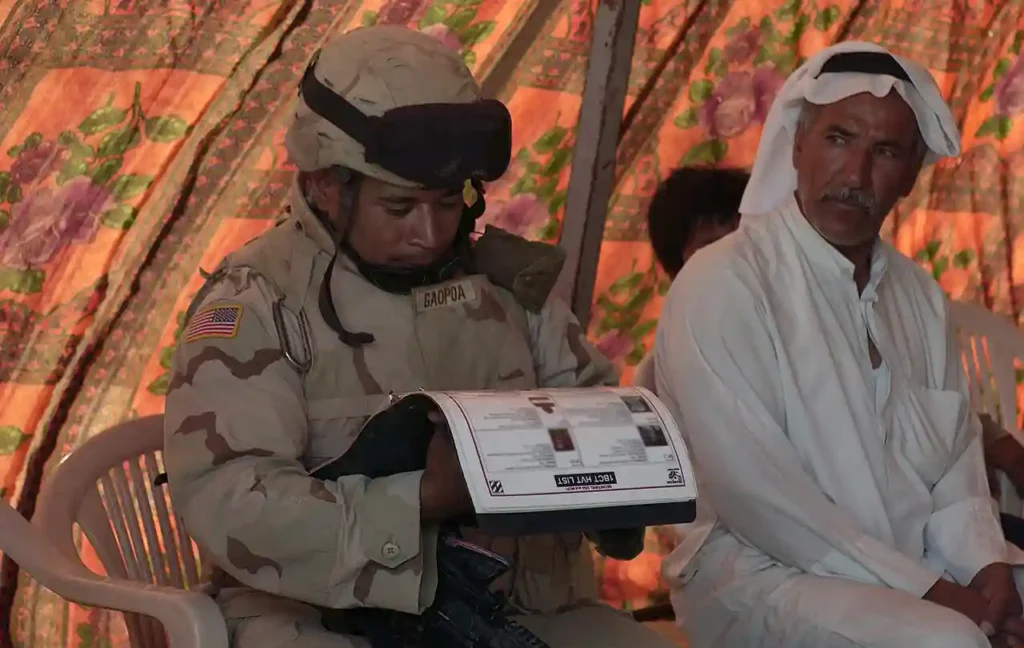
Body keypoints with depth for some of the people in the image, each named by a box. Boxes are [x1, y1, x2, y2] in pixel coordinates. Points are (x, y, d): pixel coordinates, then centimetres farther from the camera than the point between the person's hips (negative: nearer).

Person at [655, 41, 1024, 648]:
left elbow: (956, 460, 12)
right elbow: (750, 489, -18)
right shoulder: (724, 283, -11)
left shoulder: (921, 295, 13)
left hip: (920, 565, 7)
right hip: (764, 574, -7)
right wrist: (923, 591, -18)